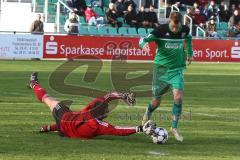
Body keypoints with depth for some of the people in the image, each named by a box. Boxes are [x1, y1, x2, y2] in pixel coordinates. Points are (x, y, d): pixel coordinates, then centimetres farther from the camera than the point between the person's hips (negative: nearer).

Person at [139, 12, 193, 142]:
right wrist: (144, 44, -41)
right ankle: (148, 113, 44)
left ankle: (174, 127, -4)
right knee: (157, 100, 8)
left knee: (178, 96, -18)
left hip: (177, 69, 2)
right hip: (161, 68, -2)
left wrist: (189, 53, 22)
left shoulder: (185, 30, -5)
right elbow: (143, 39, -19)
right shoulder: (161, 30, -15)